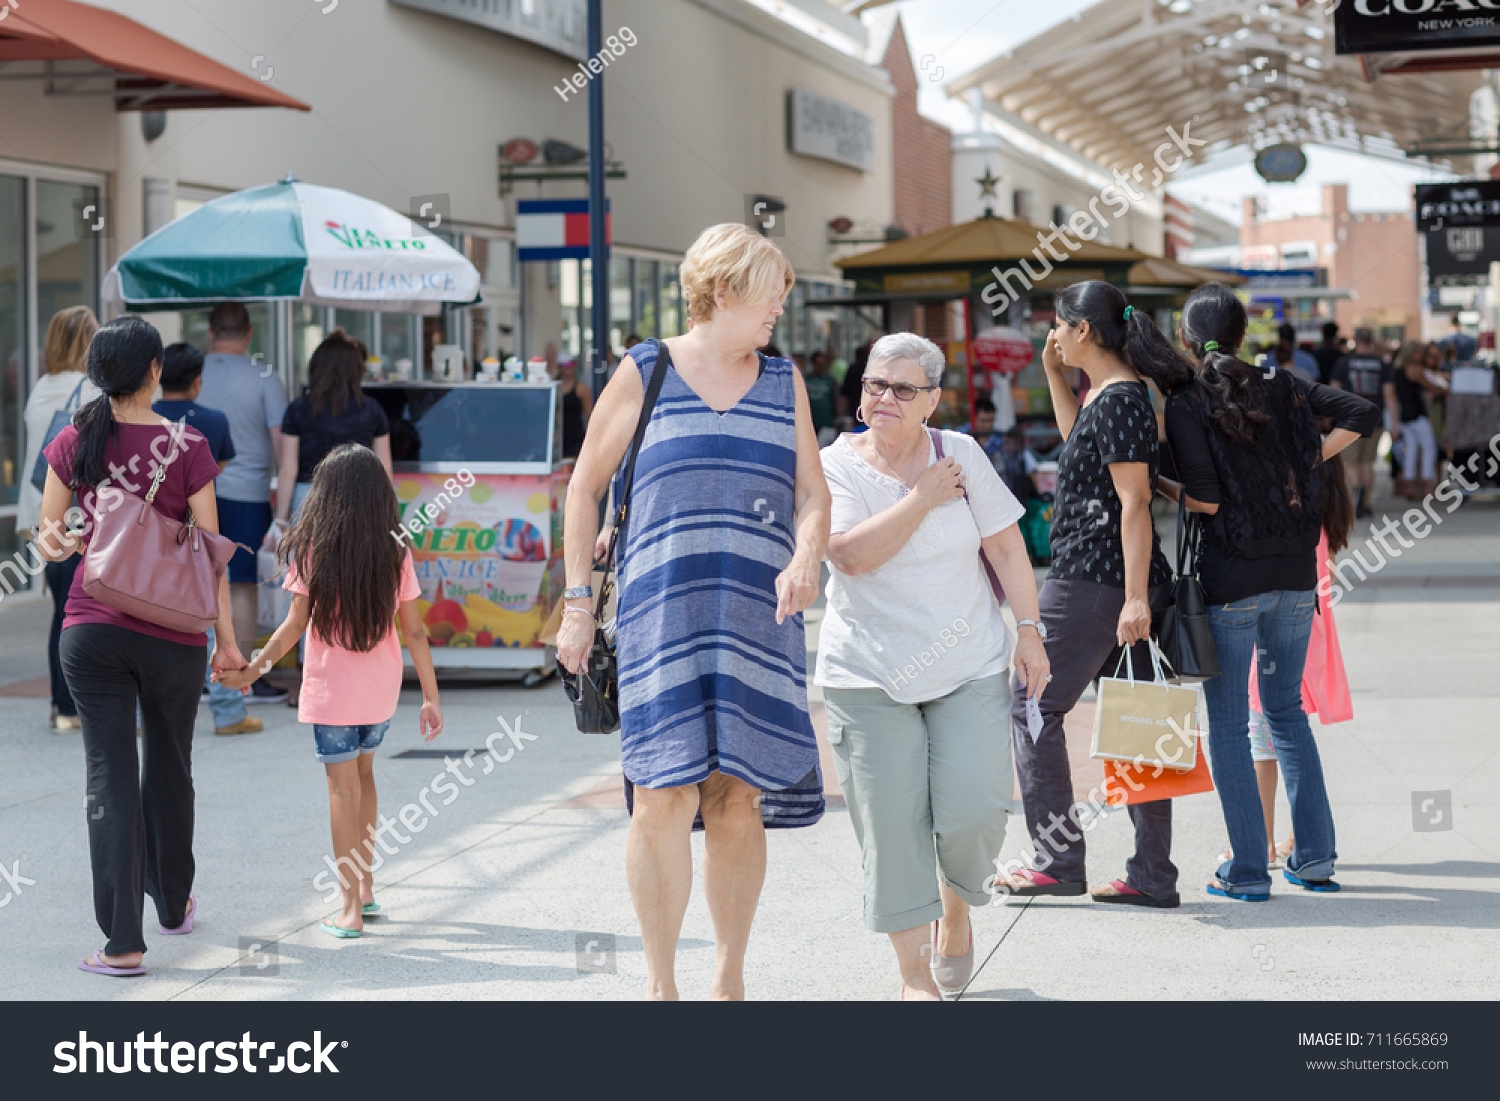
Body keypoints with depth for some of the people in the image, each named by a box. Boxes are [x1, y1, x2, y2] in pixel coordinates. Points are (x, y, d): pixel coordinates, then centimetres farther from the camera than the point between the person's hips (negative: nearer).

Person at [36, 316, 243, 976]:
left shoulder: (73, 444, 0)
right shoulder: (186, 446, -6)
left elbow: (48, 544, 1)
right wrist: (226, 639, -1)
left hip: (91, 631, 1)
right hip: (172, 632, -1)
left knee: (110, 778, -1)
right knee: (169, 767, 19)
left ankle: (122, 942, -7)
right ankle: (173, 904, 37)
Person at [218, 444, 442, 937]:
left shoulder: (313, 551, -10)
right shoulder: (396, 553, -3)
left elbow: (295, 625, -10)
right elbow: (414, 631, -2)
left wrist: (251, 671, 1)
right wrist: (431, 697, 3)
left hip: (331, 689, -3)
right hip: (382, 690, 3)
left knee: (343, 788, 3)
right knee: (363, 773, 23)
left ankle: (351, 910, 3)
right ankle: (365, 888, 28)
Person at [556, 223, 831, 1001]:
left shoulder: (783, 383, 14)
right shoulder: (645, 374, 5)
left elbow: (812, 495, 11)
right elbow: (585, 487, 9)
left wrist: (806, 557, -11)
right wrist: (578, 602, 4)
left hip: (758, 620, 3)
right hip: (660, 615, -3)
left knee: (739, 804, 0)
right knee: (663, 797, -11)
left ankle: (729, 976, 15)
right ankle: (659, 981, 3)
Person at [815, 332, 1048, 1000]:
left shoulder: (961, 455, 5)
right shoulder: (836, 466, -2)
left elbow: (1005, 546, 9)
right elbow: (853, 553, -18)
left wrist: (1029, 631, 5)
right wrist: (924, 497, -13)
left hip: (969, 668, 2)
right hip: (869, 678, -1)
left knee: (972, 812, -8)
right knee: (892, 823, -4)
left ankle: (955, 909, 26)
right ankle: (914, 973, 8)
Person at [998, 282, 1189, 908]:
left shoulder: (1118, 400, -14)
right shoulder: (1108, 393, 15)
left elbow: (1135, 503, -20)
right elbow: (1079, 446, 37)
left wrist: (1136, 598, -23)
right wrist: (1054, 376, 26)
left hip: (1091, 582, -10)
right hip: (1119, 585, 10)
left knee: (1032, 710, 0)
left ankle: (1059, 860, 0)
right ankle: (1152, 876, 8)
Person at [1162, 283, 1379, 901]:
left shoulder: (1186, 405, -9)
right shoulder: (1283, 388, 6)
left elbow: (1206, 500, -16)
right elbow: (1364, 414, 5)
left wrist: (1161, 487, 1)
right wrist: (1309, 464, 8)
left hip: (1229, 579, -5)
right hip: (1295, 573, 5)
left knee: (1227, 722, 5)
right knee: (1286, 708, 18)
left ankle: (1249, 870, 4)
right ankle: (1315, 858, 17)